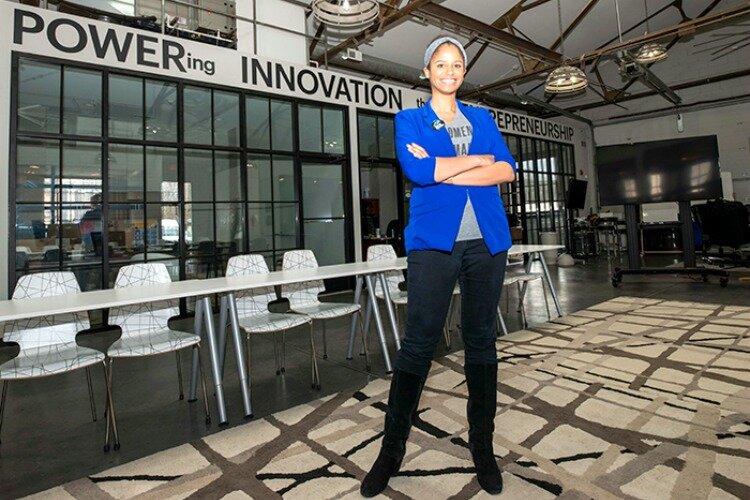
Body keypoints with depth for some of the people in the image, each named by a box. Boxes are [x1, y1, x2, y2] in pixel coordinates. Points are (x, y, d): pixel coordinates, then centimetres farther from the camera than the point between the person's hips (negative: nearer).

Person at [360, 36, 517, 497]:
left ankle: (483, 447, 22)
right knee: (418, 343, -5)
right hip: (434, 242, -3)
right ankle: (392, 450, 11)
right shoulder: (410, 120, 12)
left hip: (487, 240, 4)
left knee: (482, 341, 8)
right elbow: (416, 170, -10)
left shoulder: (482, 118, 19)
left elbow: (508, 170, 2)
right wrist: (480, 159, -4)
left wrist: (443, 169, -7)